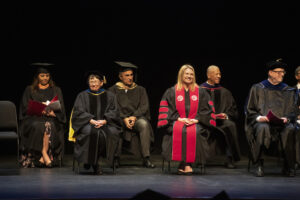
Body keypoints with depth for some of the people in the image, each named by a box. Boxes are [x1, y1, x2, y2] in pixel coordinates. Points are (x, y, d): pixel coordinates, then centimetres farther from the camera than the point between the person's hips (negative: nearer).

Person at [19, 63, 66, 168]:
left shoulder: (56, 90, 18)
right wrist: (39, 110, -12)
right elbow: (25, 108, 6)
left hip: (51, 119, 0)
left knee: (48, 125, -36)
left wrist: (52, 112, -14)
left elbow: (60, 108, 9)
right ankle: (45, 155, -36)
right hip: (33, 119, 0)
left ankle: (44, 153, -37)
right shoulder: (29, 90, 16)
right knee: (38, 126, -35)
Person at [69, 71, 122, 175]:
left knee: (111, 132, -34)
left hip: (106, 124, 1)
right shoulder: (82, 95, 15)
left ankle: (93, 161, -22)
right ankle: (94, 162, -24)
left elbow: (114, 112, 6)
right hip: (87, 124, -1)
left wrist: (104, 121, -15)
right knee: (93, 132, -37)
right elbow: (79, 112, 1)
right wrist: (92, 120, -17)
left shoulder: (109, 96, 17)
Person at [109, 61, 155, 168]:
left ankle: (146, 158, -33)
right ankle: (116, 157, -26)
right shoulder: (114, 90, 10)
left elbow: (144, 106, 3)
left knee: (144, 124, -33)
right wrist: (124, 118, -17)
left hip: (137, 118, 1)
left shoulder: (140, 90, 14)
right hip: (120, 118, -1)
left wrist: (134, 117, -15)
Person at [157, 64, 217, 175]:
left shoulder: (201, 92, 16)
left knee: (194, 131, -36)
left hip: (196, 123, 0)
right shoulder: (171, 92, 13)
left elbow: (207, 109, 8)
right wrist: (179, 118, -10)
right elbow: (165, 109, 5)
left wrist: (196, 119, -9)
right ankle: (186, 164, -35)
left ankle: (186, 163, -34)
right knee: (178, 130, -37)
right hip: (177, 122, 0)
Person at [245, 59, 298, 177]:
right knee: (263, 128, -38)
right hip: (262, 122, -1)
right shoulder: (257, 89, 10)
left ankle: (287, 167, -22)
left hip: (282, 123, 1)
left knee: (290, 129, -34)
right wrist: (259, 117, -11)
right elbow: (249, 110, 8)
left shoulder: (288, 91, 16)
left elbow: (293, 111, 12)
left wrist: (287, 118, -10)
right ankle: (259, 166, -31)